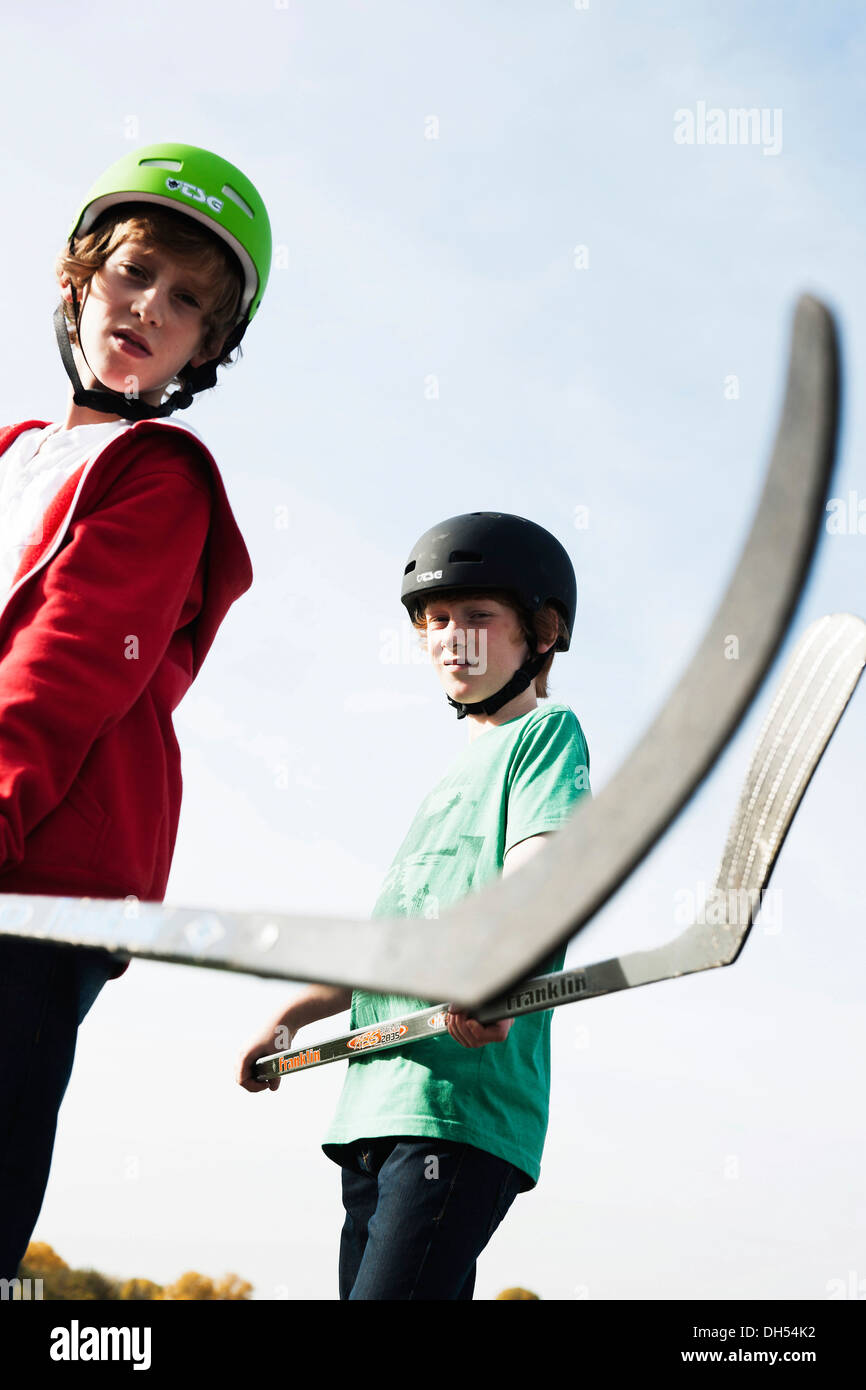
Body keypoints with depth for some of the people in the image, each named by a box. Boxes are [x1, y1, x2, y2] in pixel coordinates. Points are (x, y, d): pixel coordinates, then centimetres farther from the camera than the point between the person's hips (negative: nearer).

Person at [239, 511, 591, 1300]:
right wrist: (292, 1017, 33)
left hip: (467, 1097, -8)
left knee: (391, 1291, -20)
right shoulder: (457, 776, 29)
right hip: (375, 1105, 8)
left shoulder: (548, 732, 4)